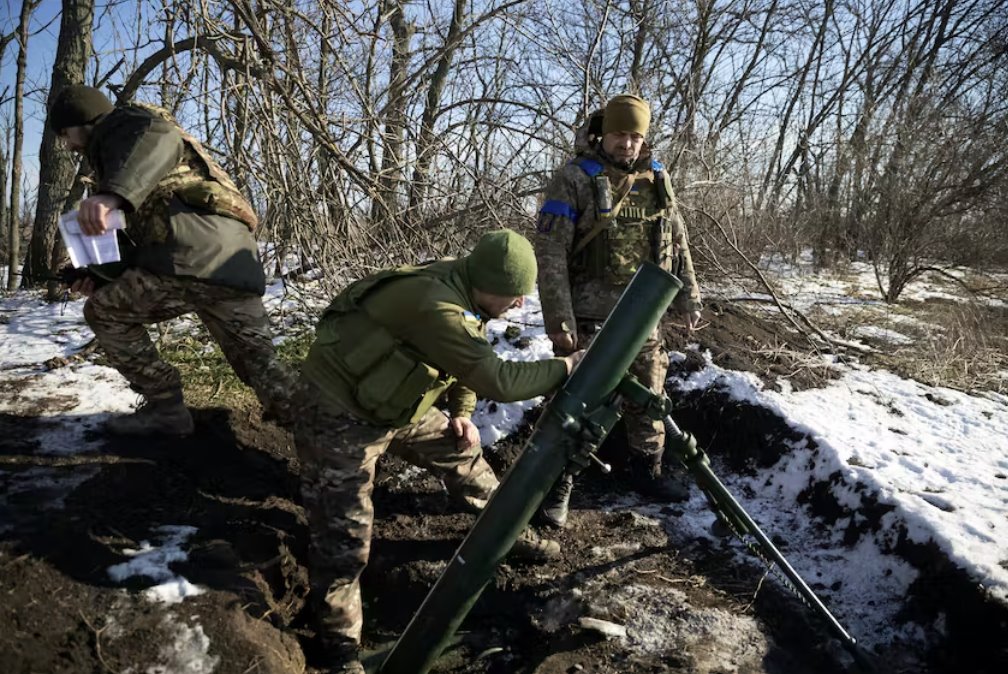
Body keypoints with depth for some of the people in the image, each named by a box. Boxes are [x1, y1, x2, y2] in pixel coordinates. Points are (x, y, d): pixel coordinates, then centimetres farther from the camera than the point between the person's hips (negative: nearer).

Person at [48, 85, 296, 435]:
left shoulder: (119, 124, 12)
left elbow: (161, 139, -16)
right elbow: (141, 235, 39)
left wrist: (112, 193, -31)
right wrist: (102, 276, 29)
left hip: (194, 253, -9)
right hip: (237, 258, 9)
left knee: (104, 312, 12)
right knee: (259, 364, 10)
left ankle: (165, 408, 8)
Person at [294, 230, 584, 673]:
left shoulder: (467, 292, -5)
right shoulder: (435, 306, -36)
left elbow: (470, 361, 12)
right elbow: (495, 379, -34)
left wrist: (462, 412, 4)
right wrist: (566, 368, -23)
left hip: (397, 404, 9)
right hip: (339, 413, -9)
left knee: (463, 455, 16)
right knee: (344, 537, -6)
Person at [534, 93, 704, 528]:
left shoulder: (656, 180, 8)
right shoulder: (573, 179, -8)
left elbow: (678, 244, 15)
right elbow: (550, 253, -13)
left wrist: (688, 298, 11)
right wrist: (558, 318, -19)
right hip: (589, 314, -5)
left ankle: (647, 471, 34)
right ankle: (558, 486, 10)